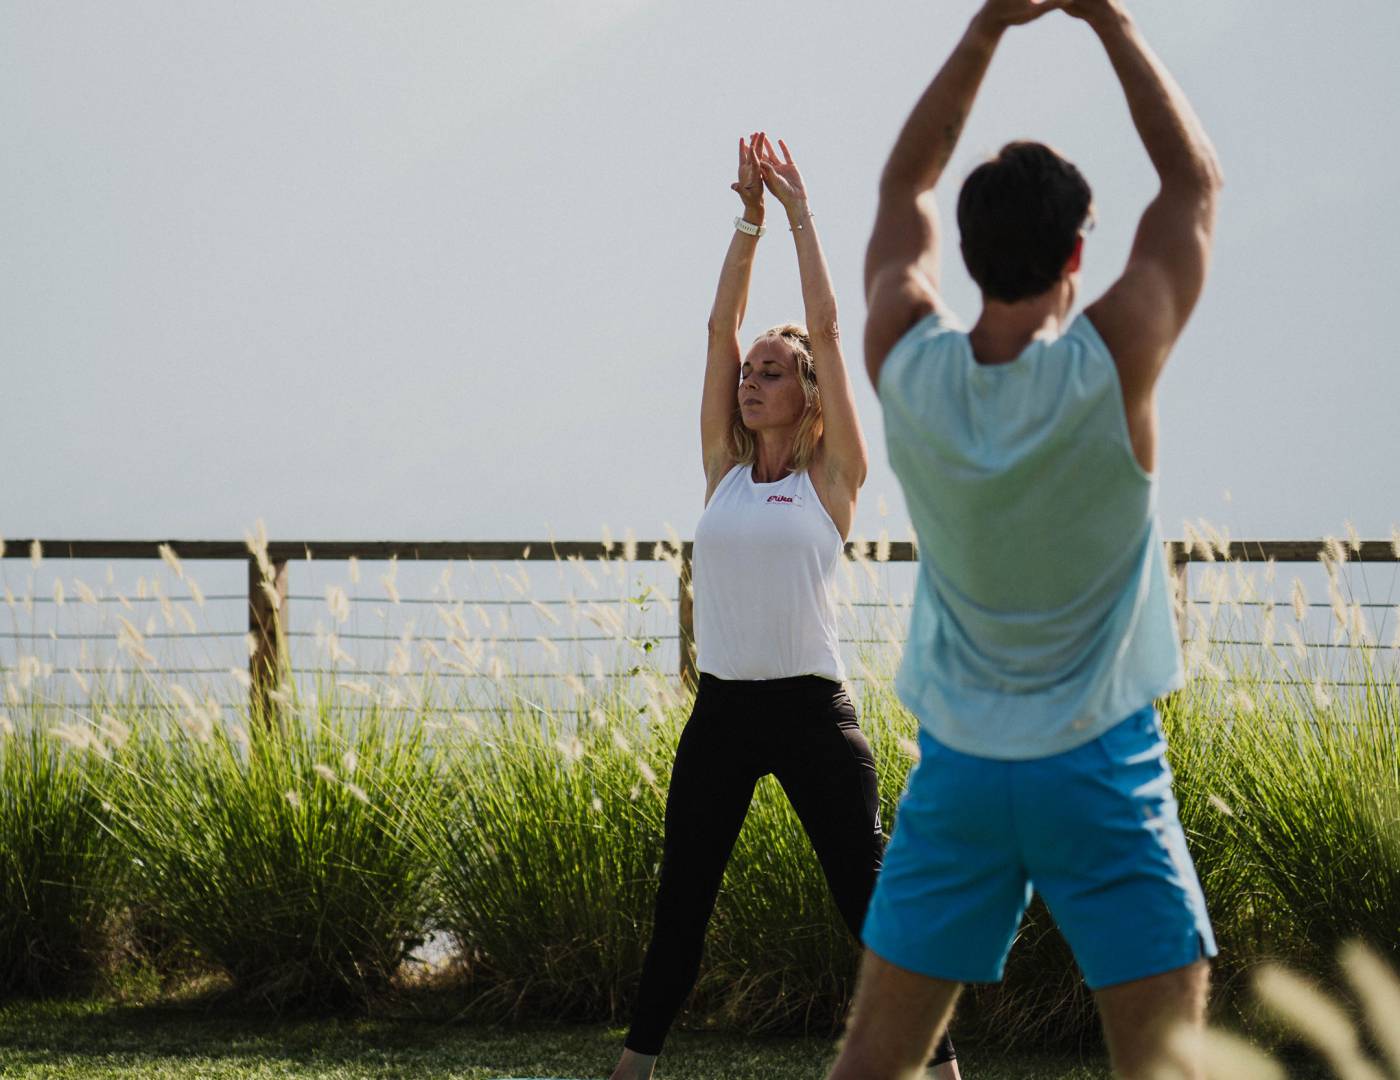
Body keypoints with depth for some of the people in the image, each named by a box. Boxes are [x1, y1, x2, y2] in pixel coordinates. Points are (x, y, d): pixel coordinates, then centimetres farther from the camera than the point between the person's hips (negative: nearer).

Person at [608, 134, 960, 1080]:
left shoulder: (832, 478, -1)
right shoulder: (724, 469, 9)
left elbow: (826, 330, -5)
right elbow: (722, 328, 5)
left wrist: (801, 213, -1)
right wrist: (750, 220, 2)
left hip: (811, 712, -4)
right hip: (722, 711, 4)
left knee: (872, 898, -3)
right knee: (681, 905, 11)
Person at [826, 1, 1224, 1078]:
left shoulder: (908, 366, -7)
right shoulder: (1108, 368, -15)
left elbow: (904, 187, 11)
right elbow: (1195, 179, -2)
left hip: (957, 767, 3)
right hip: (1101, 767, -3)